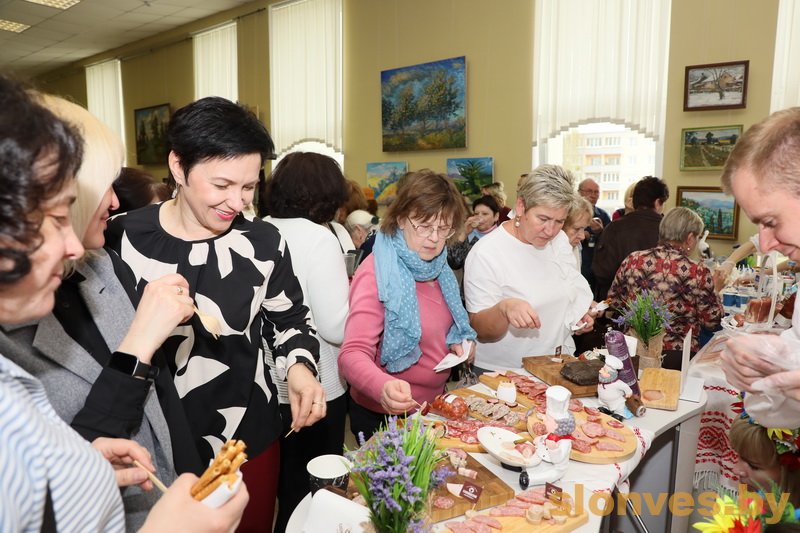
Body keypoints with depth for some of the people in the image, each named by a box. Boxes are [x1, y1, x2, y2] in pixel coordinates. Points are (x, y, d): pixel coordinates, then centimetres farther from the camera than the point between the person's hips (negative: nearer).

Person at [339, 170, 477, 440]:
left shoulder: (437, 266, 1)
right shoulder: (377, 273, -23)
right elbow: (353, 354, -31)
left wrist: (457, 343, -4)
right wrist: (383, 387, -50)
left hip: (435, 405, 8)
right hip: (384, 417, -7)